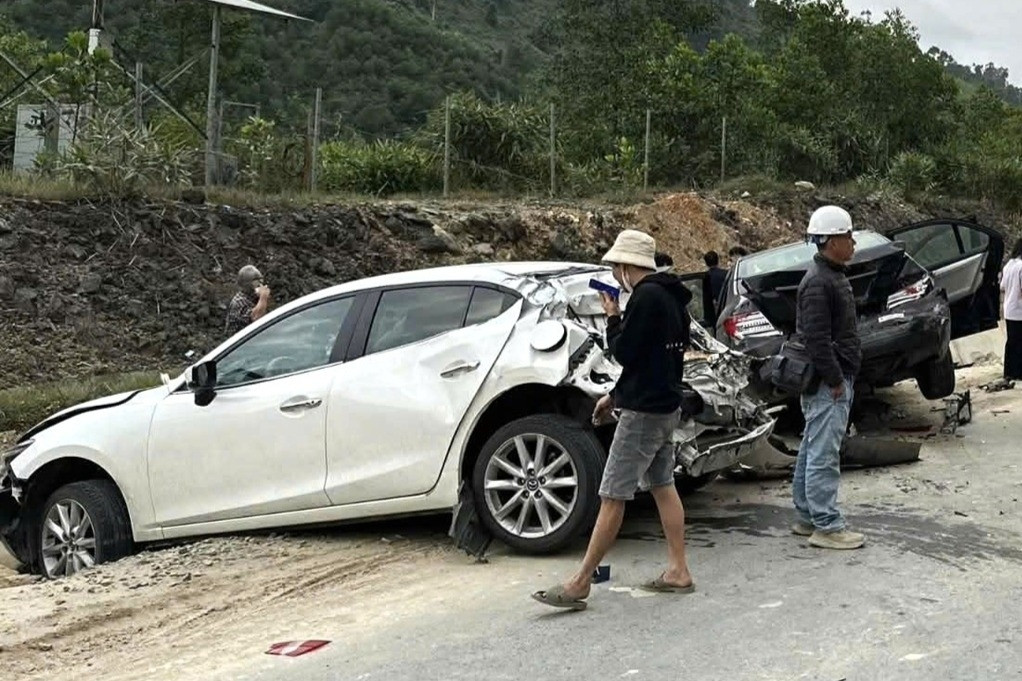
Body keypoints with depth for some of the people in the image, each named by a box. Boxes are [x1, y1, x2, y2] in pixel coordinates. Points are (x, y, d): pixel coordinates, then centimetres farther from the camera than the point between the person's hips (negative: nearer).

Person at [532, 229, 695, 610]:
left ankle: (580, 584, -4)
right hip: (666, 405, 10)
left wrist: (613, 318, -2)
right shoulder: (669, 297, 13)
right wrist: (615, 396, 19)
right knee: (662, 486, 16)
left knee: (612, 497, -7)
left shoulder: (646, 296, -18)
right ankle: (678, 572, 19)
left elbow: (624, 352, -18)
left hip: (644, 411, -10)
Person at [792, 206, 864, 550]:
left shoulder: (832, 276, 16)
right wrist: (835, 380, -20)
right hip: (828, 383, -11)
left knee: (813, 450, 16)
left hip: (833, 379, 11)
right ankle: (826, 526, -2)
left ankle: (807, 517, 24)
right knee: (824, 454, -6)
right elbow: (816, 339, -23)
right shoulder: (818, 283, -18)